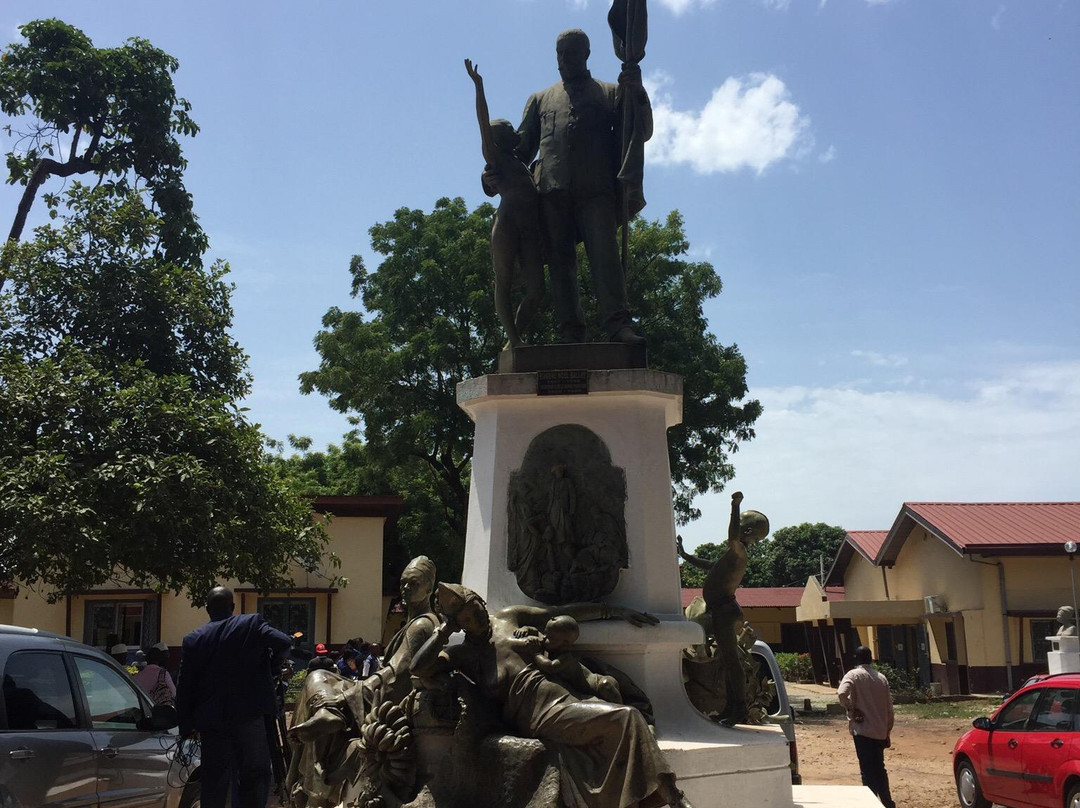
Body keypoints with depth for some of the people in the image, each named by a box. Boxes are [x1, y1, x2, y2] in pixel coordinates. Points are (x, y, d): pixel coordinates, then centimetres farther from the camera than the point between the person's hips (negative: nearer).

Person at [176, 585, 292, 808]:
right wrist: (272, 666, 6)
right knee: (255, 777, 6)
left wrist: (186, 727, 10)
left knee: (214, 783, 9)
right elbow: (284, 643, -14)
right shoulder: (252, 624, -2)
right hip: (250, 715, -2)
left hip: (212, 720, 2)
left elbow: (184, 688, 4)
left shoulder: (193, 639, 5)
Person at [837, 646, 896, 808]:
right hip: (880, 732, 5)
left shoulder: (853, 675, -6)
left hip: (863, 730, -5)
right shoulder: (881, 678, 10)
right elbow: (889, 707, 11)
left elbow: (842, 693, -26)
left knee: (868, 770, 0)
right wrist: (887, 731, 17)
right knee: (879, 768, 17)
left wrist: (851, 710, -10)